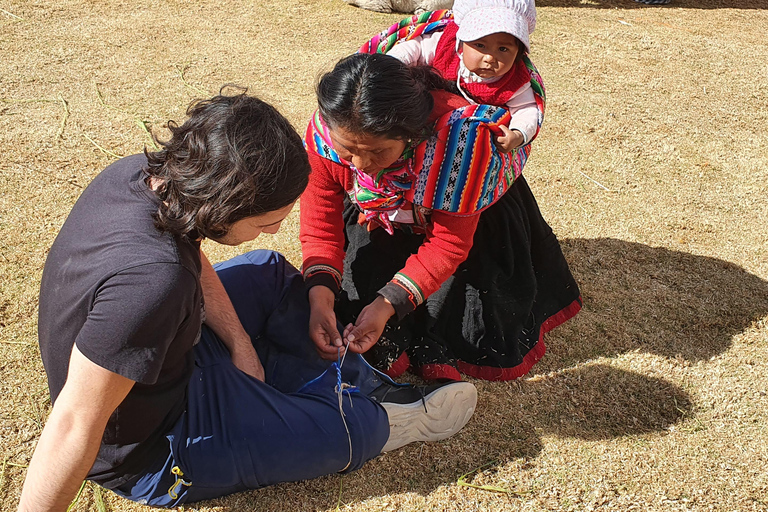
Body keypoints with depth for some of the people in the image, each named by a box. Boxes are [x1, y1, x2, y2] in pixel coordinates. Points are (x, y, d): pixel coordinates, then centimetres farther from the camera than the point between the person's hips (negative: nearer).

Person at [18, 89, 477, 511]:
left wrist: (240, 346, 0)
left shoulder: (140, 173, -14)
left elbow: (189, 261, 5)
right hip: (155, 456, -8)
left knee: (270, 272, 16)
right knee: (352, 425, -10)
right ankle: (391, 419, 25)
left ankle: (375, 386, 23)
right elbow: (75, 426, -34)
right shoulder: (151, 278, -41)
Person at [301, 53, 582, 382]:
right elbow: (320, 219, -23)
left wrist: (388, 304, -41)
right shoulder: (326, 131, -34)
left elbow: (448, 244, -33)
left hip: (462, 212, -2)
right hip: (382, 217, 3)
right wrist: (319, 296, -40)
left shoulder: (456, 138, -44)